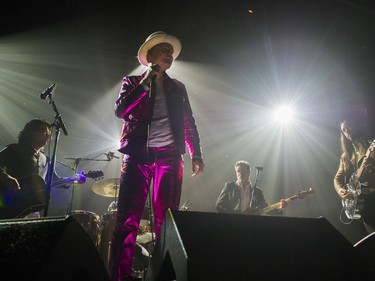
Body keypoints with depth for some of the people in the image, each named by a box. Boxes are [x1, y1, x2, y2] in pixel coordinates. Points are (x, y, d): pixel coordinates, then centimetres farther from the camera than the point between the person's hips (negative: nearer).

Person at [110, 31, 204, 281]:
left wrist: (196, 154, 5)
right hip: (138, 156, -2)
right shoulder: (133, 82, 14)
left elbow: (189, 123, 17)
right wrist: (146, 82, -4)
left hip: (170, 157, 2)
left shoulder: (178, 88, 21)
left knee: (166, 221, -3)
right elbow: (121, 111, -3)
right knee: (128, 221, -8)